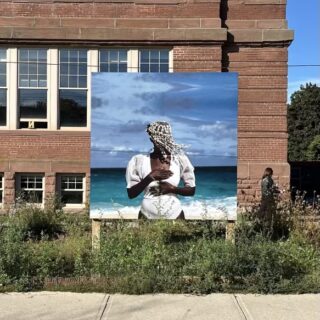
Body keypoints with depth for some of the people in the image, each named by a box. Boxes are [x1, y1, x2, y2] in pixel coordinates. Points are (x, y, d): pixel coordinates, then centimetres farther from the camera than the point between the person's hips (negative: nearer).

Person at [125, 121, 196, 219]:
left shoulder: (180, 160, -1)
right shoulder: (139, 161, -3)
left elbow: (192, 190, 4)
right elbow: (131, 194, -4)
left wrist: (172, 188, -13)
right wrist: (149, 178, -17)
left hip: (174, 215, 1)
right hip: (147, 215, 0)